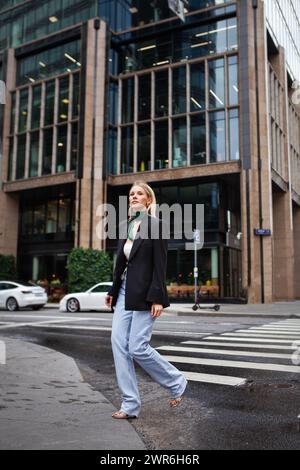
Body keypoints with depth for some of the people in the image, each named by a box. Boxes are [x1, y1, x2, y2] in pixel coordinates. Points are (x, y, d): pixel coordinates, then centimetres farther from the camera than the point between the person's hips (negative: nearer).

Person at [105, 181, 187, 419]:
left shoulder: (155, 224, -7)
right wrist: (113, 291, 18)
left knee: (138, 348, -8)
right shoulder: (127, 225, 14)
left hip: (144, 294, -7)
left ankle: (176, 382, 18)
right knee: (119, 344, 1)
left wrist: (157, 298, -18)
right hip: (125, 292, 7)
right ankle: (130, 404, 11)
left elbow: (160, 264, -13)